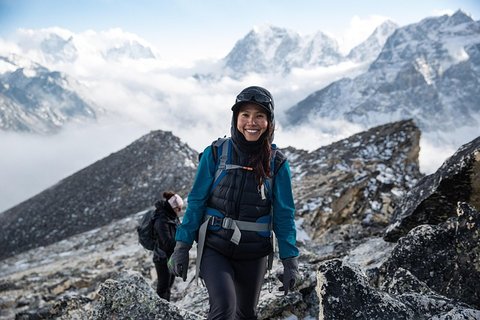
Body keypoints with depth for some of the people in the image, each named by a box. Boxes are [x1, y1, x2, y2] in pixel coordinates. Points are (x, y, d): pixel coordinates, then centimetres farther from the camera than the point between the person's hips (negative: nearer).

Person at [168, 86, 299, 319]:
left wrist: (290, 260, -3)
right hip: (214, 247, -2)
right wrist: (182, 246, -6)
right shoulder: (215, 153, -6)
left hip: (254, 253, 2)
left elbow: (284, 213, 0)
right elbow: (196, 201, -3)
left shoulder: (276, 163, -2)